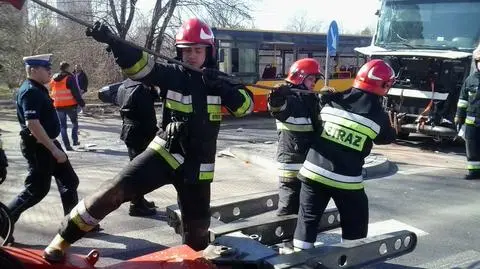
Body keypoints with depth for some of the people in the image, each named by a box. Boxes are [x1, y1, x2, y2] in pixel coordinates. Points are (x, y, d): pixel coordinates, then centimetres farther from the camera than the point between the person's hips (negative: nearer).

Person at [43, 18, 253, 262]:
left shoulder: (218, 80, 1)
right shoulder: (172, 74, -4)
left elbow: (246, 106, -6)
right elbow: (138, 64, -17)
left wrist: (224, 88, -24)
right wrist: (111, 41, -33)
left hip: (197, 166, 2)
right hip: (165, 153, -1)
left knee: (198, 232, 8)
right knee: (114, 191, -17)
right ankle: (64, 237, 1)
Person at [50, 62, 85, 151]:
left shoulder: (53, 79, 9)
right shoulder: (69, 77, -10)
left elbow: (51, 93, 16)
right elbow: (75, 92, -13)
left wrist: (53, 104, 24)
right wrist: (81, 102, -8)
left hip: (58, 106, 4)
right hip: (70, 105, -4)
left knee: (62, 126, 8)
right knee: (75, 123, 15)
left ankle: (67, 145, 6)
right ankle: (75, 140, 9)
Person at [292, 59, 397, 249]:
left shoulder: (332, 101, 1)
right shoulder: (378, 115, -5)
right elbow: (387, 138, 13)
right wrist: (393, 129, 33)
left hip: (314, 172, 3)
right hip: (346, 180, -3)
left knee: (307, 220, 13)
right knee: (355, 225, 16)